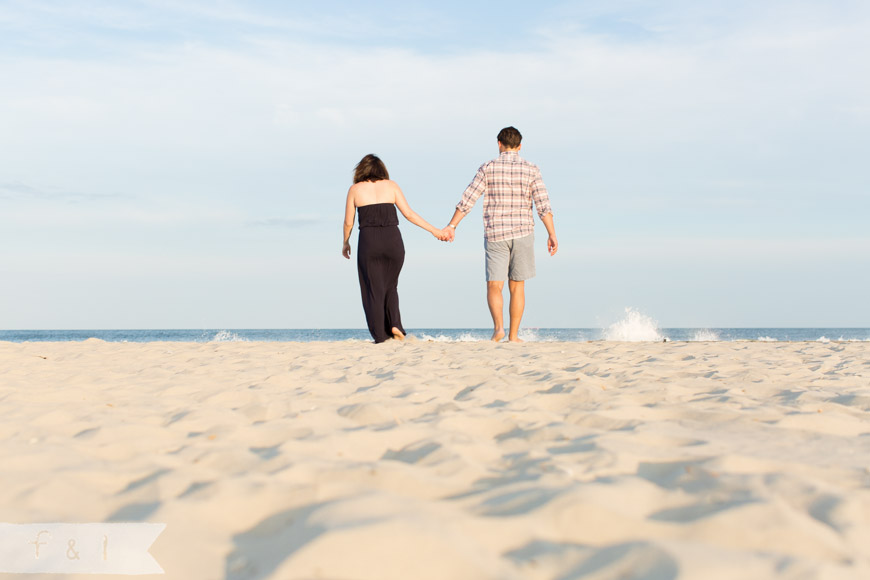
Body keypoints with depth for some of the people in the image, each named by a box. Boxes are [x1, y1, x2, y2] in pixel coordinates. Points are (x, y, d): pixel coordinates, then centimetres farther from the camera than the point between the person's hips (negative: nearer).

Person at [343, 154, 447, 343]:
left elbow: (348, 222, 9)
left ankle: (380, 335, 1)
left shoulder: (355, 189, 8)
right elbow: (409, 214, 4)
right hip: (393, 241, 1)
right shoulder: (391, 185, 9)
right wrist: (434, 230, 10)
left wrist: (346, 243, 27)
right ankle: (395, 324, 1)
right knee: (390, 286, 19)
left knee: (373, 290, 6)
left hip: (368, 242, -1)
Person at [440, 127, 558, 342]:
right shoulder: (531, 169, 1)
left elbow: (467, 200, -2)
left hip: (495, 234, -1)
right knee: (517, 286, 8)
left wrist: (451, 226, 4)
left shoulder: (488, 168, 1)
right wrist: (552, 234, -3)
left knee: (494, 285, 3)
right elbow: (543, 205, -6)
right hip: (522, 232, 1)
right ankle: (513, 335, 8)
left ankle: (498, 326, -20)